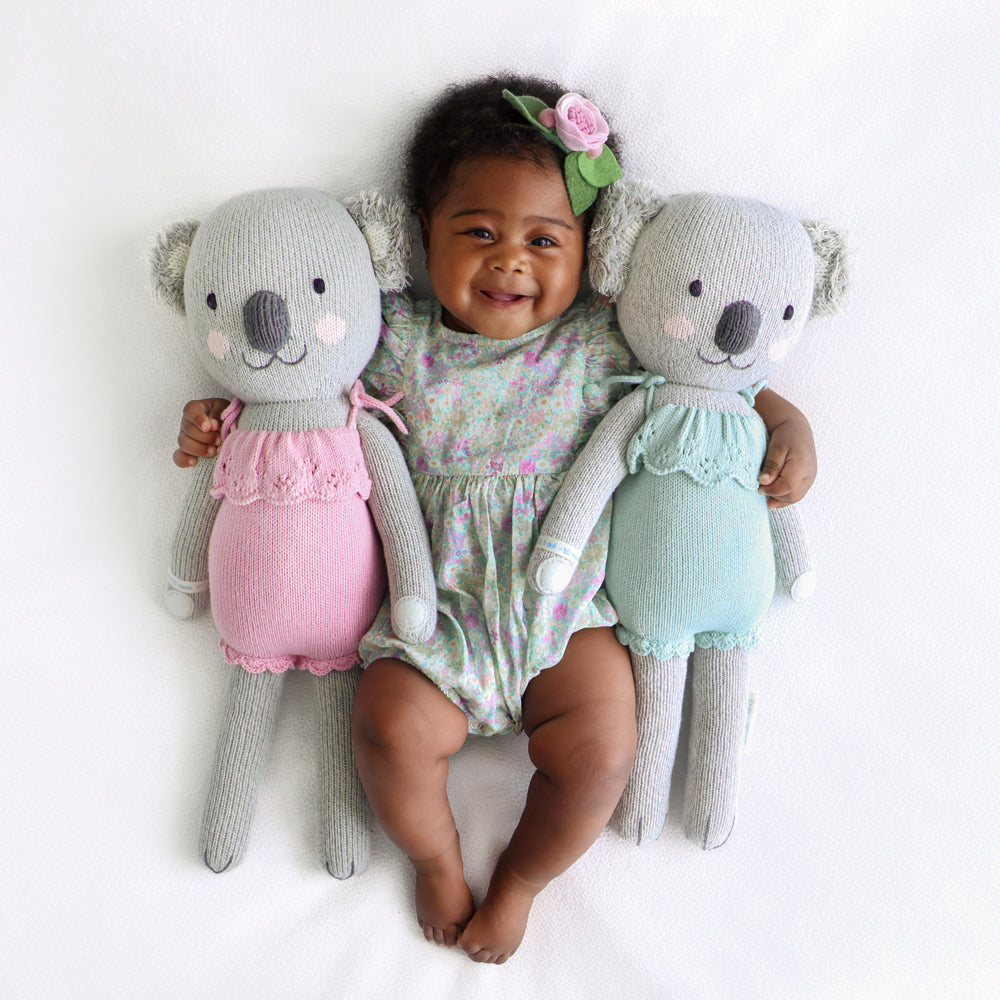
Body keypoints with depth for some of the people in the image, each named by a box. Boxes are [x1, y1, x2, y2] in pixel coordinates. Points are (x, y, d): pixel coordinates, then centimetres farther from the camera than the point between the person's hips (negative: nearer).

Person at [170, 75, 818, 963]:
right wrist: (226, 421, 1)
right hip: (439, 605, 1)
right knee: (392, 727, -19)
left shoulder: (602, 345, 0)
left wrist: (788, 423, -5)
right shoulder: (399, 341, 1)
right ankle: (437, 859, 18)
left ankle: (521, 879, 21)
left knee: (599, 749, -13)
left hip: (566, 608, 0)